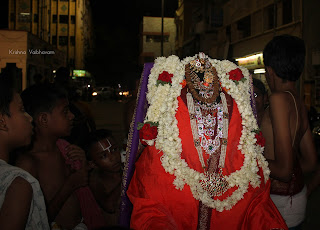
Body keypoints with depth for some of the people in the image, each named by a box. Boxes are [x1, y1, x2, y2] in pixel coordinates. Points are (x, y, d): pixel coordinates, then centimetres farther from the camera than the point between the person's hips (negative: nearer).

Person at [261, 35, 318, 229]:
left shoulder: (279, 98, -20)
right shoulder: (301, 105, 4)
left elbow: (284, 170, -23)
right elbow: (310, 162, 13)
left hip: (279, 202, -8)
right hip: (298, 197, 8)